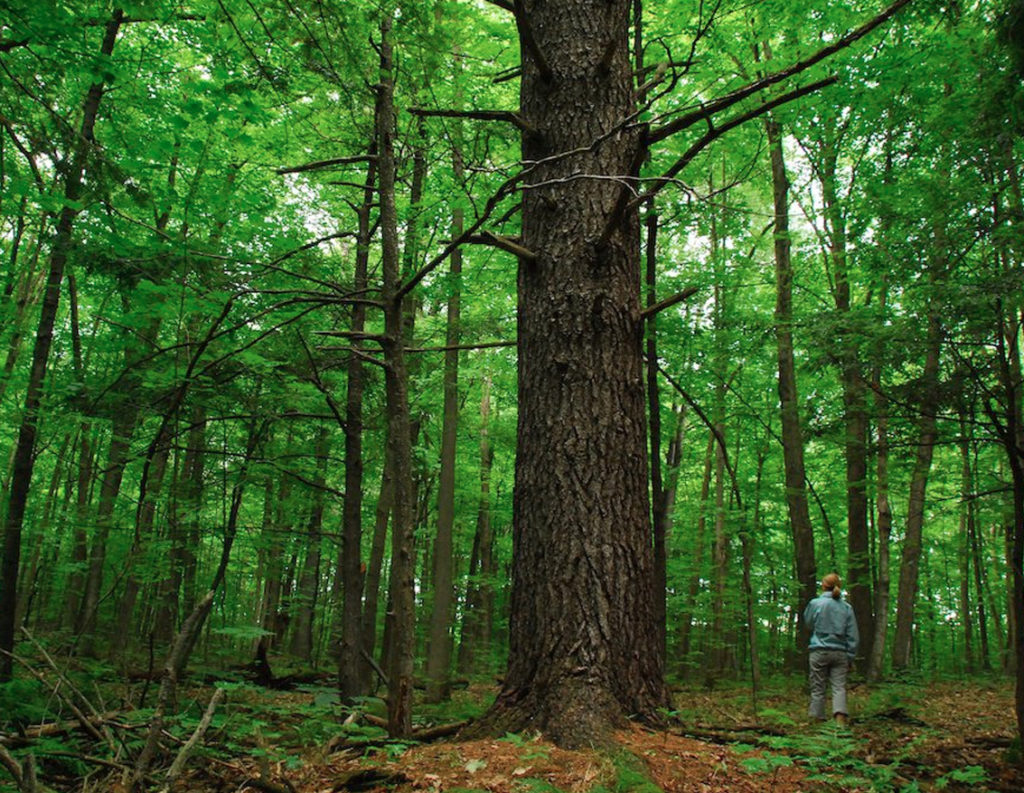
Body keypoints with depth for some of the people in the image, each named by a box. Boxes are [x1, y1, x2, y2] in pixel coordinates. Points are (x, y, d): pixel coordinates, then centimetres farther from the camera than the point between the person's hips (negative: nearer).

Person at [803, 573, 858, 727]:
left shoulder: (815, 603, -4)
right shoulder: (847, 607, 2)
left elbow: (808, 623, 13)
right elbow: (853, 636, 5)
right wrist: (850, 657, 10)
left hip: (819, 651, -2)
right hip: (840, 653, 2)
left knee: (818, 689, 7)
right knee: (839, 687, 0)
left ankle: (818, 719, 10)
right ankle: (840, 718, -17)